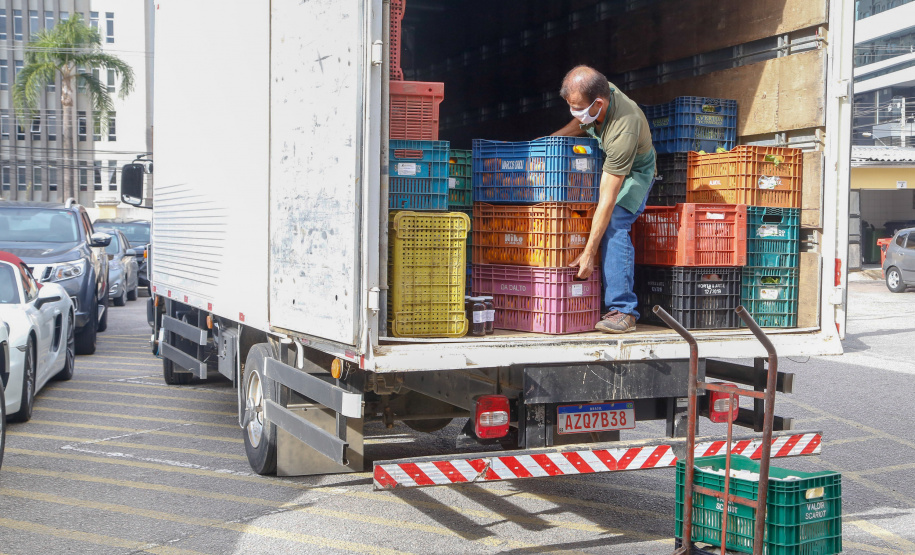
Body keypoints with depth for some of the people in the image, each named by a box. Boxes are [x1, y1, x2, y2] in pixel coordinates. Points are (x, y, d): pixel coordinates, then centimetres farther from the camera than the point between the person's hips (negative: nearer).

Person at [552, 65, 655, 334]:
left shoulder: (624, 130, -40)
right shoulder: (599, 92, -20)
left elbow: (608, 198, -38)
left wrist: (589, 253, -36)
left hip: (633, 173, -8)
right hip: (602, 164, 8)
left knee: (613, 225, -28)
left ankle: (623, 311, -25)